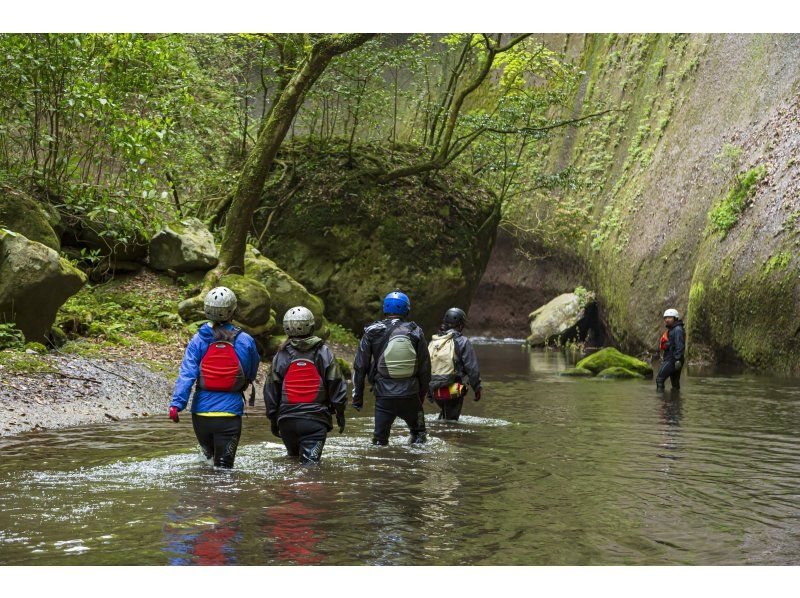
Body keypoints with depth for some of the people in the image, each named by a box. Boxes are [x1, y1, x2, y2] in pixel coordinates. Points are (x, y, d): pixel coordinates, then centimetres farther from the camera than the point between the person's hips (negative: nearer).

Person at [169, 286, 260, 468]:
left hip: (201, 412, 2)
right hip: (230, 412, -1)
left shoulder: (198, 340, -4)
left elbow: (186, 373, -12)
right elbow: (252, 374, 11)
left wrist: (176, 403, -15)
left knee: (208, 455, 29)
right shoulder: (245, 341, -4)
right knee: (224, 465, -3)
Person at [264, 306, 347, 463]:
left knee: (293, 457, 22)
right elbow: (336, 384, 0)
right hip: (316, 420, -2)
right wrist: (340, 412, 9)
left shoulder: (281, 355, 2)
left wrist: (273, 418, 15)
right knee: (310, 460, -5)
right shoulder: (324, 353, -1)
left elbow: (271, 388, 5)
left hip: (287, 419, 2)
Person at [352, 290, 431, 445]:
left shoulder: (372, 332, 0)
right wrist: (422, 394, 17)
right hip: (411, 394, 1)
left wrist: (357, 396, 9)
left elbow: (360, 367, 1)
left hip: (384, 393, -1)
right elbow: (425, 368, 5)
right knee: (419, 433, 20)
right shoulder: (415, 332, 2)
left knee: (380, 438, 6)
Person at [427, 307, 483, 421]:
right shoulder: (462, 342, -8)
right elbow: (472, 369, -9)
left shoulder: (433, 342, 10)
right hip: (453, 392, -5)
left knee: (445, 413, 29)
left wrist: (429, 394, 22)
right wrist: (478, 389, 2)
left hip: (435, 393, 5)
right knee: (451, 418, 5)